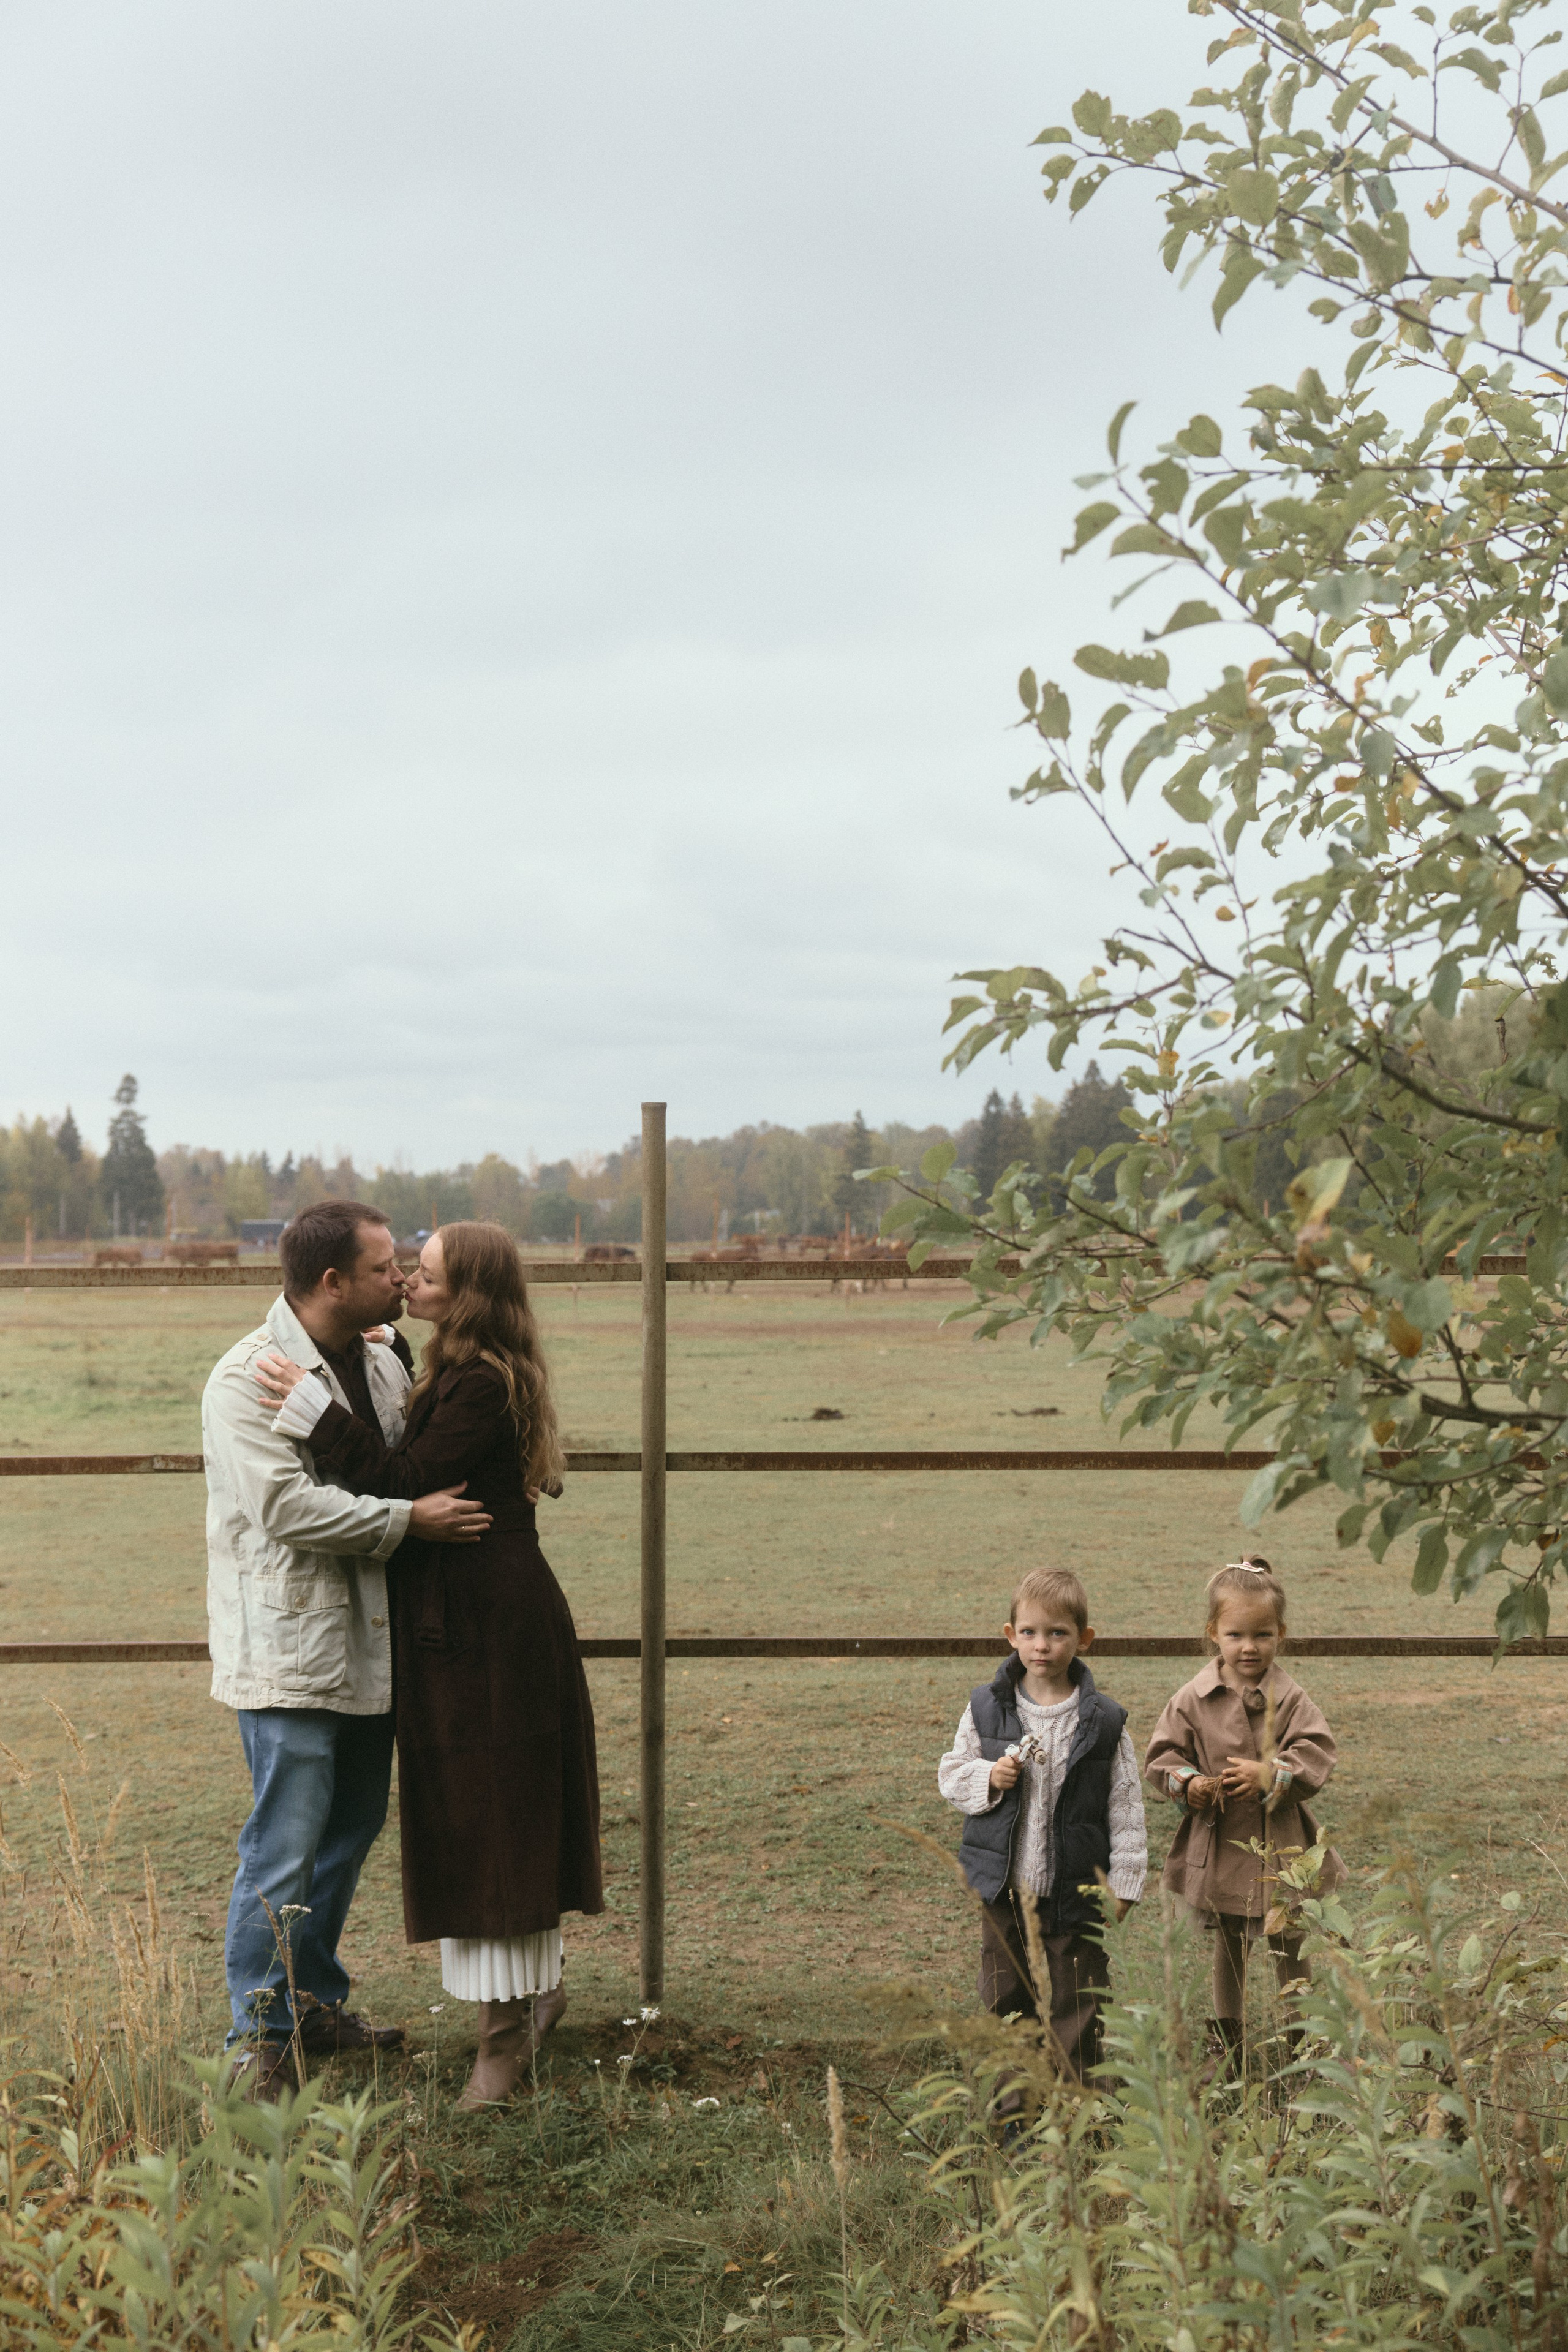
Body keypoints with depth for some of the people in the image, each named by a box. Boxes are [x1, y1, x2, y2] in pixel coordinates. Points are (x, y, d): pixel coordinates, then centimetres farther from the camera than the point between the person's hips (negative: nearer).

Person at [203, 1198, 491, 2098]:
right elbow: (289, 1508, -23)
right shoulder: (246, 1380, -14)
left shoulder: (386, 1364, 10)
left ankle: (316, 2003, 32)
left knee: (351, 1831, 17)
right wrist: (408, 1521, -21)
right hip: (290, 1652, -8)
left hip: (371, 1644, 8)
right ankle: (259, 2036, 8)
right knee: (285, 1848, -5)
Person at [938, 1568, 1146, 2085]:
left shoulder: (1103, 1721, -7)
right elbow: (951, 1773, 7)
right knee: (1006, 1999, 14)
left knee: (1077, 2002, 6)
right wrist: (987, 1779, -14)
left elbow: (1126, 1807, -3)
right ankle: (1013, 2098, 30)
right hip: (1004, 1886, 2)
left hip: (1076, 1891, -2)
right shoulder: (986, 1709, -2)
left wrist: (1123, 1882, -5)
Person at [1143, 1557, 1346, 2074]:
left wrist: (1271, 1775, -24)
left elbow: (1316, 1755, -11)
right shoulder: (1194, 1699, -6)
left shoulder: (1289, 1697, -9)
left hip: (1280, 1844, -1)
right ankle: (1225, 2039, 32)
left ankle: (1303, 2035, 29)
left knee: (1290, 1945, 12)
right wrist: (1188, 1784, -18)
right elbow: (1163, 1755, 0)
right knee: (1229, 1945, 18)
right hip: (1218, 1845, 1)